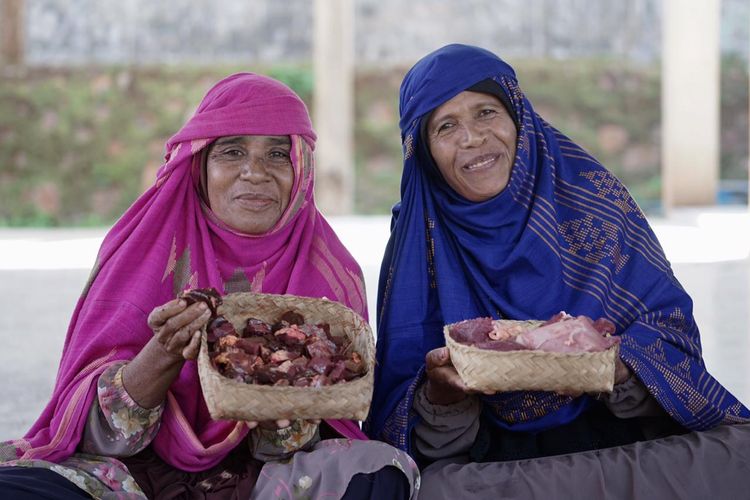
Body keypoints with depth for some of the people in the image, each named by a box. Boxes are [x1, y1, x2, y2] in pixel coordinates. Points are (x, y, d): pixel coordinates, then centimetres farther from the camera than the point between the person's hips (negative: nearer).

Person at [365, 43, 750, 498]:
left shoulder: (591, 195, 0)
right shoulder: (419, 240, 2)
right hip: (491, 457, -1)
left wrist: (612, 365, -23)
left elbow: (671, 328, -2)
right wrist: (440, 393, -23)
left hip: (621, 439, 1)